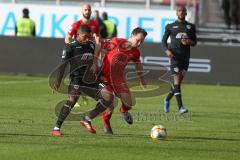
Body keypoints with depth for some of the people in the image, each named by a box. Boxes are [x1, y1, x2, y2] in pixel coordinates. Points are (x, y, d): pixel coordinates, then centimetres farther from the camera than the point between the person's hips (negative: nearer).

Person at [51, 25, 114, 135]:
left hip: (91, 80, 6)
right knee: (71, 100, -29)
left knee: (108, 97, -8)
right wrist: (58, 82, -12)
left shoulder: (91, 45, 12)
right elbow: (63, 65, -7)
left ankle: (87, 119, 2)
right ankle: (56, 128, -28)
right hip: (77, 80, -6)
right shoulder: (70, 47, -4)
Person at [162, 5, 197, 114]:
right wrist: (167, 50, -8)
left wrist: (189, 42, -8)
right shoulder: (170, 26, 9)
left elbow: (194, 42, 16)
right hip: (174, 56, -3)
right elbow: (164, 40, 11)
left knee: (178, 82, 9)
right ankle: (180, 107, -19)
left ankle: (167, 100, 34)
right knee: (177, 81, -14)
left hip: (185, 57, 3)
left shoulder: (191, 27, 14)